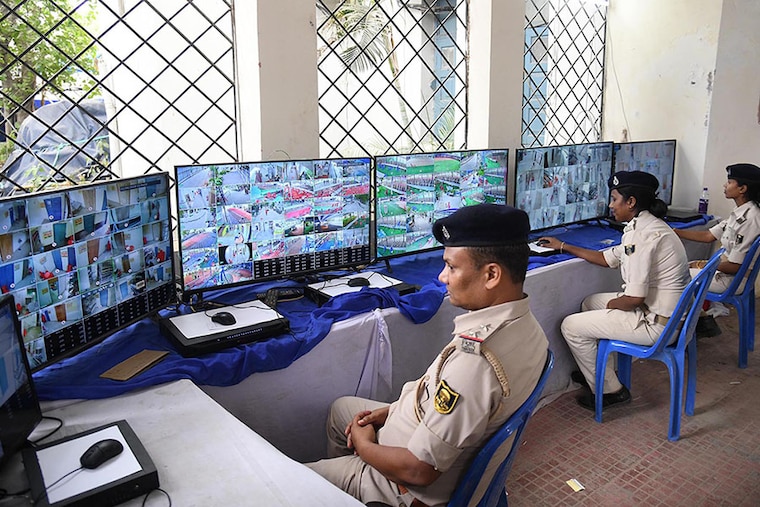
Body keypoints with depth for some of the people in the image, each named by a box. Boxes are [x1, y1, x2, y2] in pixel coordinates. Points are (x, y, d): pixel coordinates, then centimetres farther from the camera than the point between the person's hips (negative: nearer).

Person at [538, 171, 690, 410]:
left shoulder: (644, 236, -25)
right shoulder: (644, 226, 7)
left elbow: (634, 299, -27)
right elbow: (607, 258, 19)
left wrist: (612, 303, -5)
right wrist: (563, 246, 22)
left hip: (657, 323, -10)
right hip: (670, 315, 10)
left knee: (571, 326, -5)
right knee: (590, 302, 25)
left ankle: (609, 390, 11)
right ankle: (596, 371, 33)